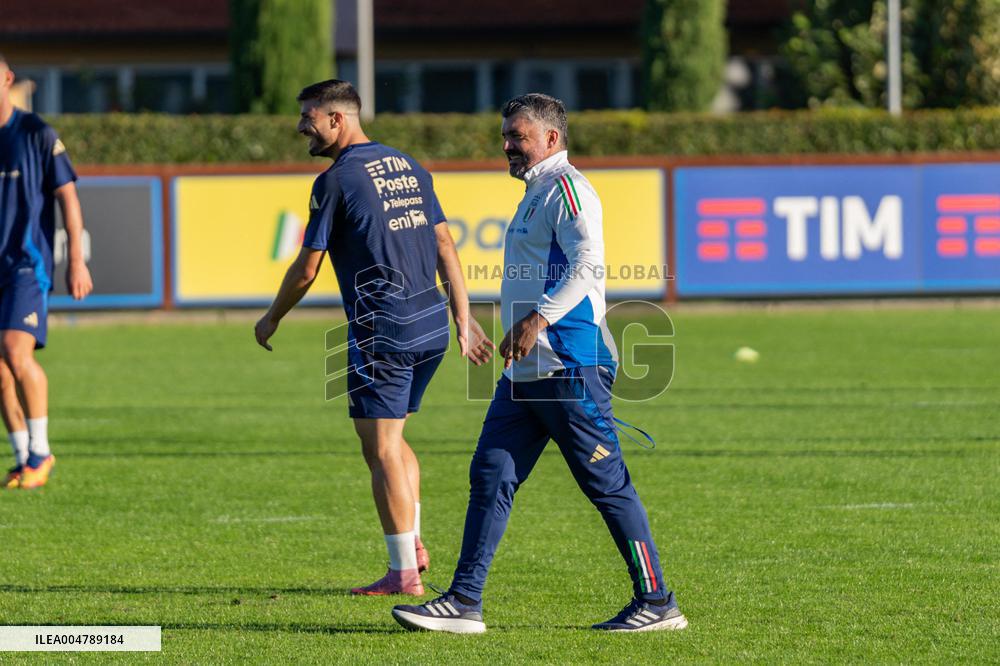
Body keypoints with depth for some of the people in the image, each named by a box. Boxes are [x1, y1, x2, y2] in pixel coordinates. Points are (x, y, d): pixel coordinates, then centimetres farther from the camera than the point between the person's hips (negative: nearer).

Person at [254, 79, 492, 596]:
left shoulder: (336, 180, -8)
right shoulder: (408, 167, 13)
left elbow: (306, 268, -5)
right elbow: (445, 246, 12)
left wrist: (271, 320, 10)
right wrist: (464, 319, 15)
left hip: (383, 330, -8)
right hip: (431, 324, 8)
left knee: (382, 450, -2)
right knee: (392, 440, 21)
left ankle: (404, 573, -3)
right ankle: (412, 543, 16)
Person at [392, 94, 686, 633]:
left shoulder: (565, 188, -9)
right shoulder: (537, 193, 21)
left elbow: (587, 265, -22)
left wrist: (538, 320, -29)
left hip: (569, 365, -10)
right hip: (527, 368, 10)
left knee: (607, 484, -4)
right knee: (491, 475, 3)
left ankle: (657, 603, 3)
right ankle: (464, 602, 2)